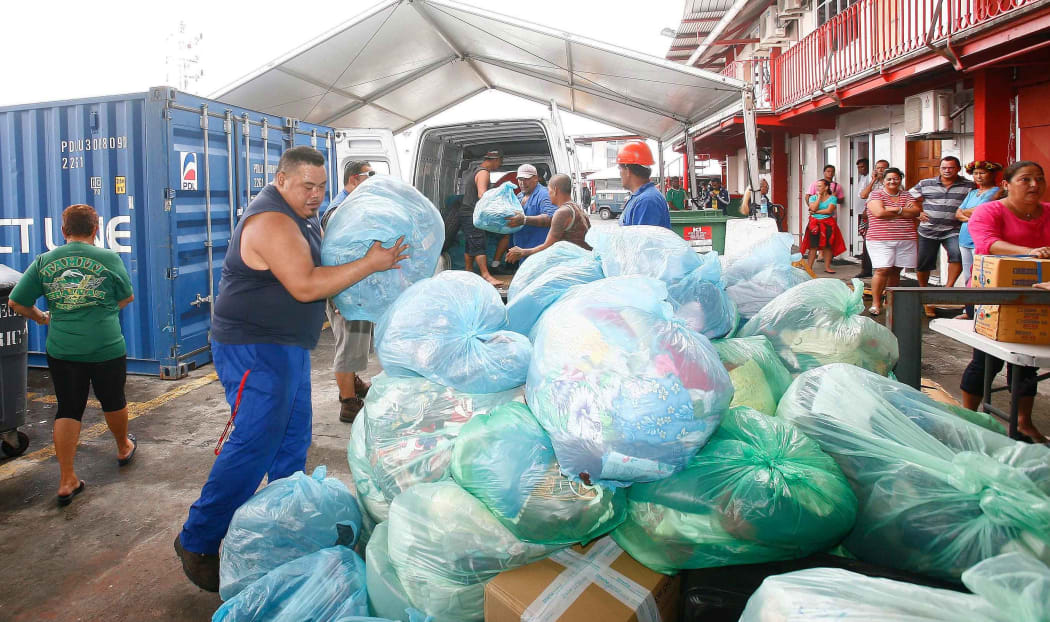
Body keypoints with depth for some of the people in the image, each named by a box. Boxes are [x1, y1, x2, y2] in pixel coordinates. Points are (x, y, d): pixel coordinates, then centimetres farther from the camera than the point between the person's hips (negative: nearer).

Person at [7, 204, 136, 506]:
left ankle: (67, 481, 9)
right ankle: (124, 448, 43)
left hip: (62, 349, 2)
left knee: (68, 410, 10)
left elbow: (16, 303, 3)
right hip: (107, 348, -2)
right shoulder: (109, 258, -6)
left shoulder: (44, 261, 0)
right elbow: (127, 297, 6)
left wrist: (40, 317, 22)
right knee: (113, 402, 19)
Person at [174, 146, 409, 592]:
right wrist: (371, 263, -22)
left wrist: (373, 251, 9)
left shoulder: (300, 217, 14)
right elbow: (306, 286, -26)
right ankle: (197, 542, 1)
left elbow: (320, 267, 26)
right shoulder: (272, 222, -19)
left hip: (286, 347, 10)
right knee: (254, 443, -11)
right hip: (255, 349, -10)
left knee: (293, 438, 15)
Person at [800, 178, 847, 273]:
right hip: (815, 223, 1)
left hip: (828, 224, -1)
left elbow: (829, 210, -12)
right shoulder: (813, 197, 8)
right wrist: (819, 197, -4)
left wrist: (816, 212, -8)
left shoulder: (832, 198, 2)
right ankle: (809, 267, -3)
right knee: (813, 246, -5)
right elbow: (813, 208, -10)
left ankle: (827, 267, 9)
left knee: (828, 246, 0)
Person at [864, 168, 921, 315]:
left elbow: (916, 212, 3)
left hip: (906, 240, 4)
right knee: (882, 270, -12)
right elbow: (879, 212, -13)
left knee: (895, 271, 7)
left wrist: (897, 210, -11)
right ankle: (876, 303, -7)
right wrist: (906, 213, -3)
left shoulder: (906, 196, 16)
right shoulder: (876, 195, 3)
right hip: (881, 240, -4)